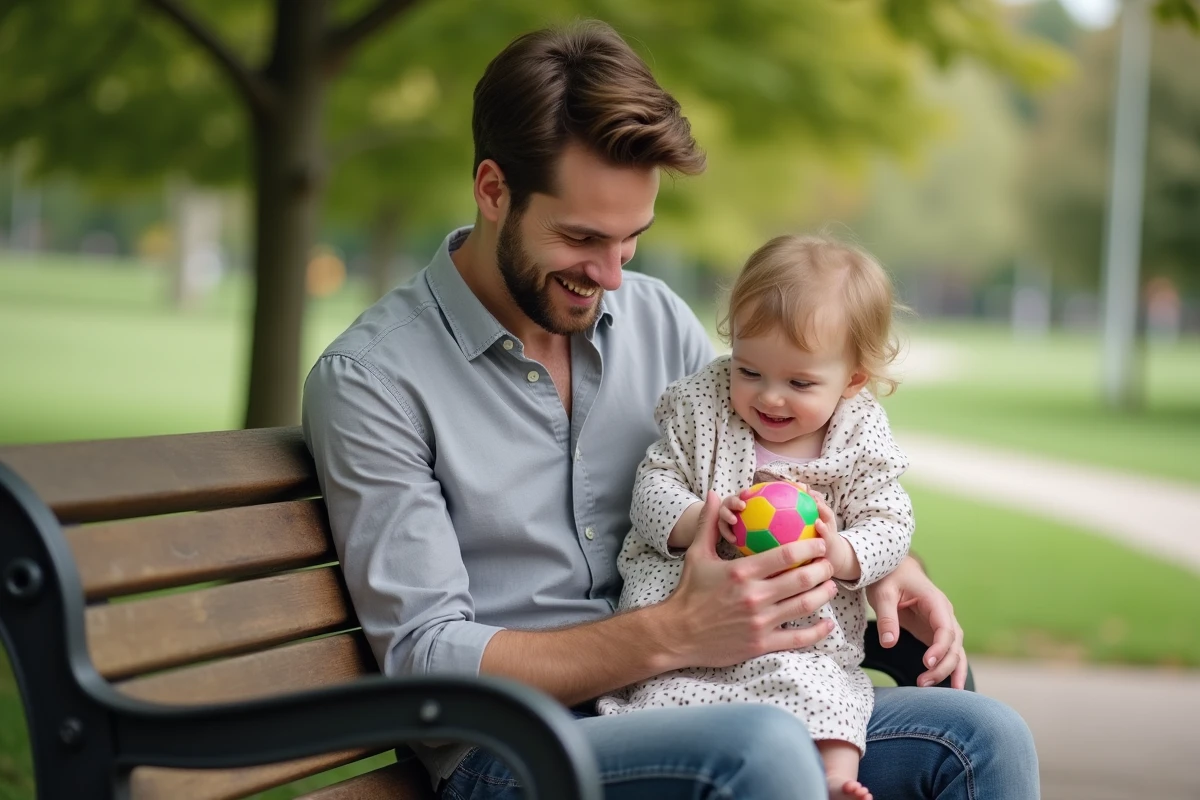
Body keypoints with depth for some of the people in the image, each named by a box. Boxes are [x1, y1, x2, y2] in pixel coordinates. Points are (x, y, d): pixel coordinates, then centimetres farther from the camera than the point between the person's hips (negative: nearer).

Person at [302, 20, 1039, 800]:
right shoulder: (371, 378, -7)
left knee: (982, 737, -15)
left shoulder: (659, 318, 10)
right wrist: (675, 634, -23)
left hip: (689, 711, 6)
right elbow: (425, 660, -13)